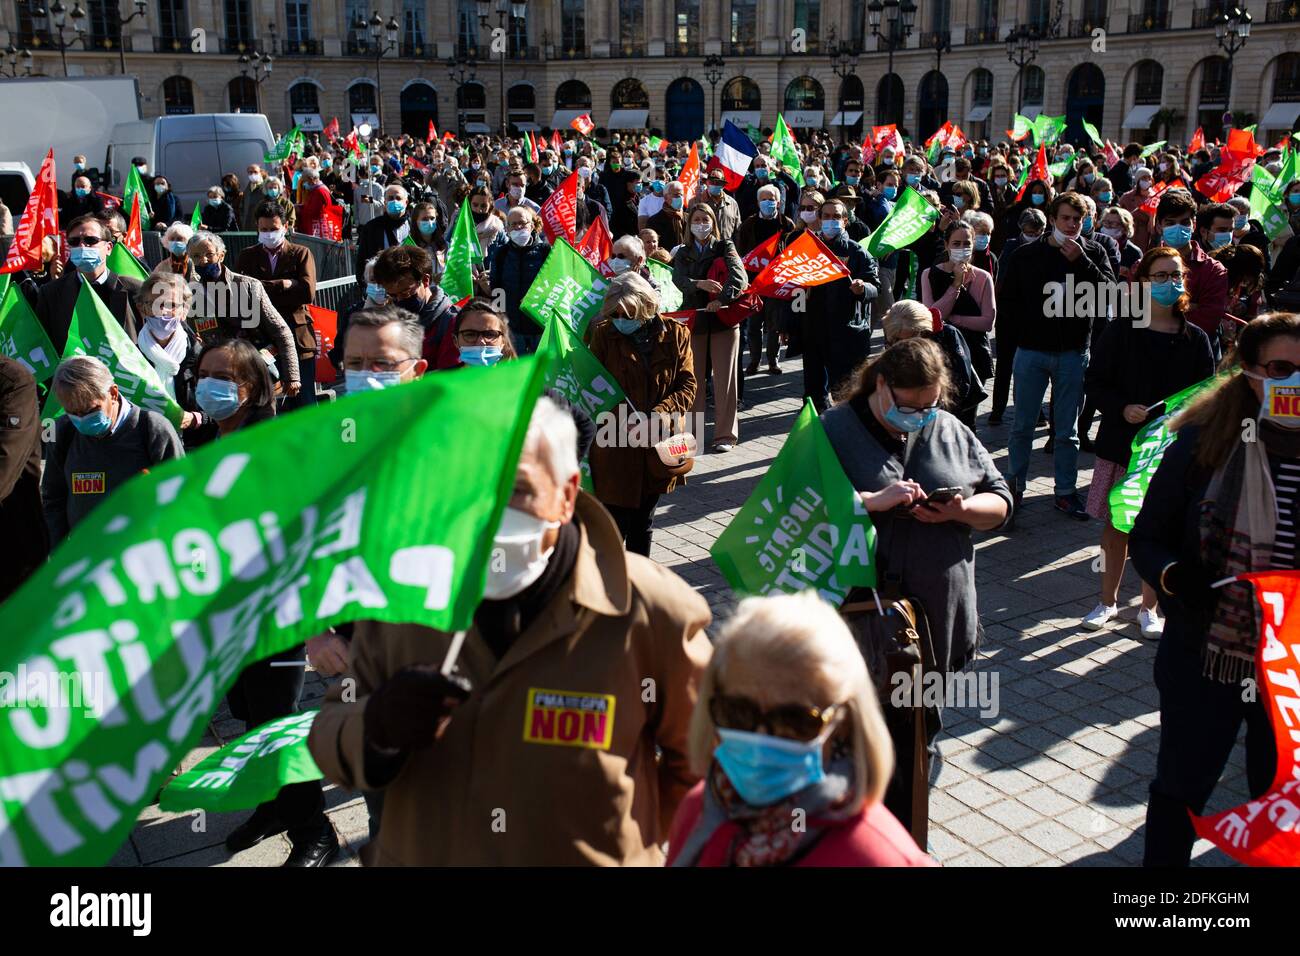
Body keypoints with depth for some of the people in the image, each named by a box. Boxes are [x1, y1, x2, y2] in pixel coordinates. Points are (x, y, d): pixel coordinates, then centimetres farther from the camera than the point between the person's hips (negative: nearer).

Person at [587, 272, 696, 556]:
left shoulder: (675, 333, -1)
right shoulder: (604, 334, -4)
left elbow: (688, 383, -1)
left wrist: (661, 413, -19)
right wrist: (623, 421, -18)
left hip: (659, 444, 2)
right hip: (615, 446, -2)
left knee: (644, 522, 17)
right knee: (615, 523, -1)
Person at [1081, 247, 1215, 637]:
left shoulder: (1195, 339, 1)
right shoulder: (1121, 331, -2)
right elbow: (1094, 381, -2)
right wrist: (1122, 409, -17)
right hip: (1121, 443, -1)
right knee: (1115, 526, 7)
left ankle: (1149, 607, 23)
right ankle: (1109, 601, 24)